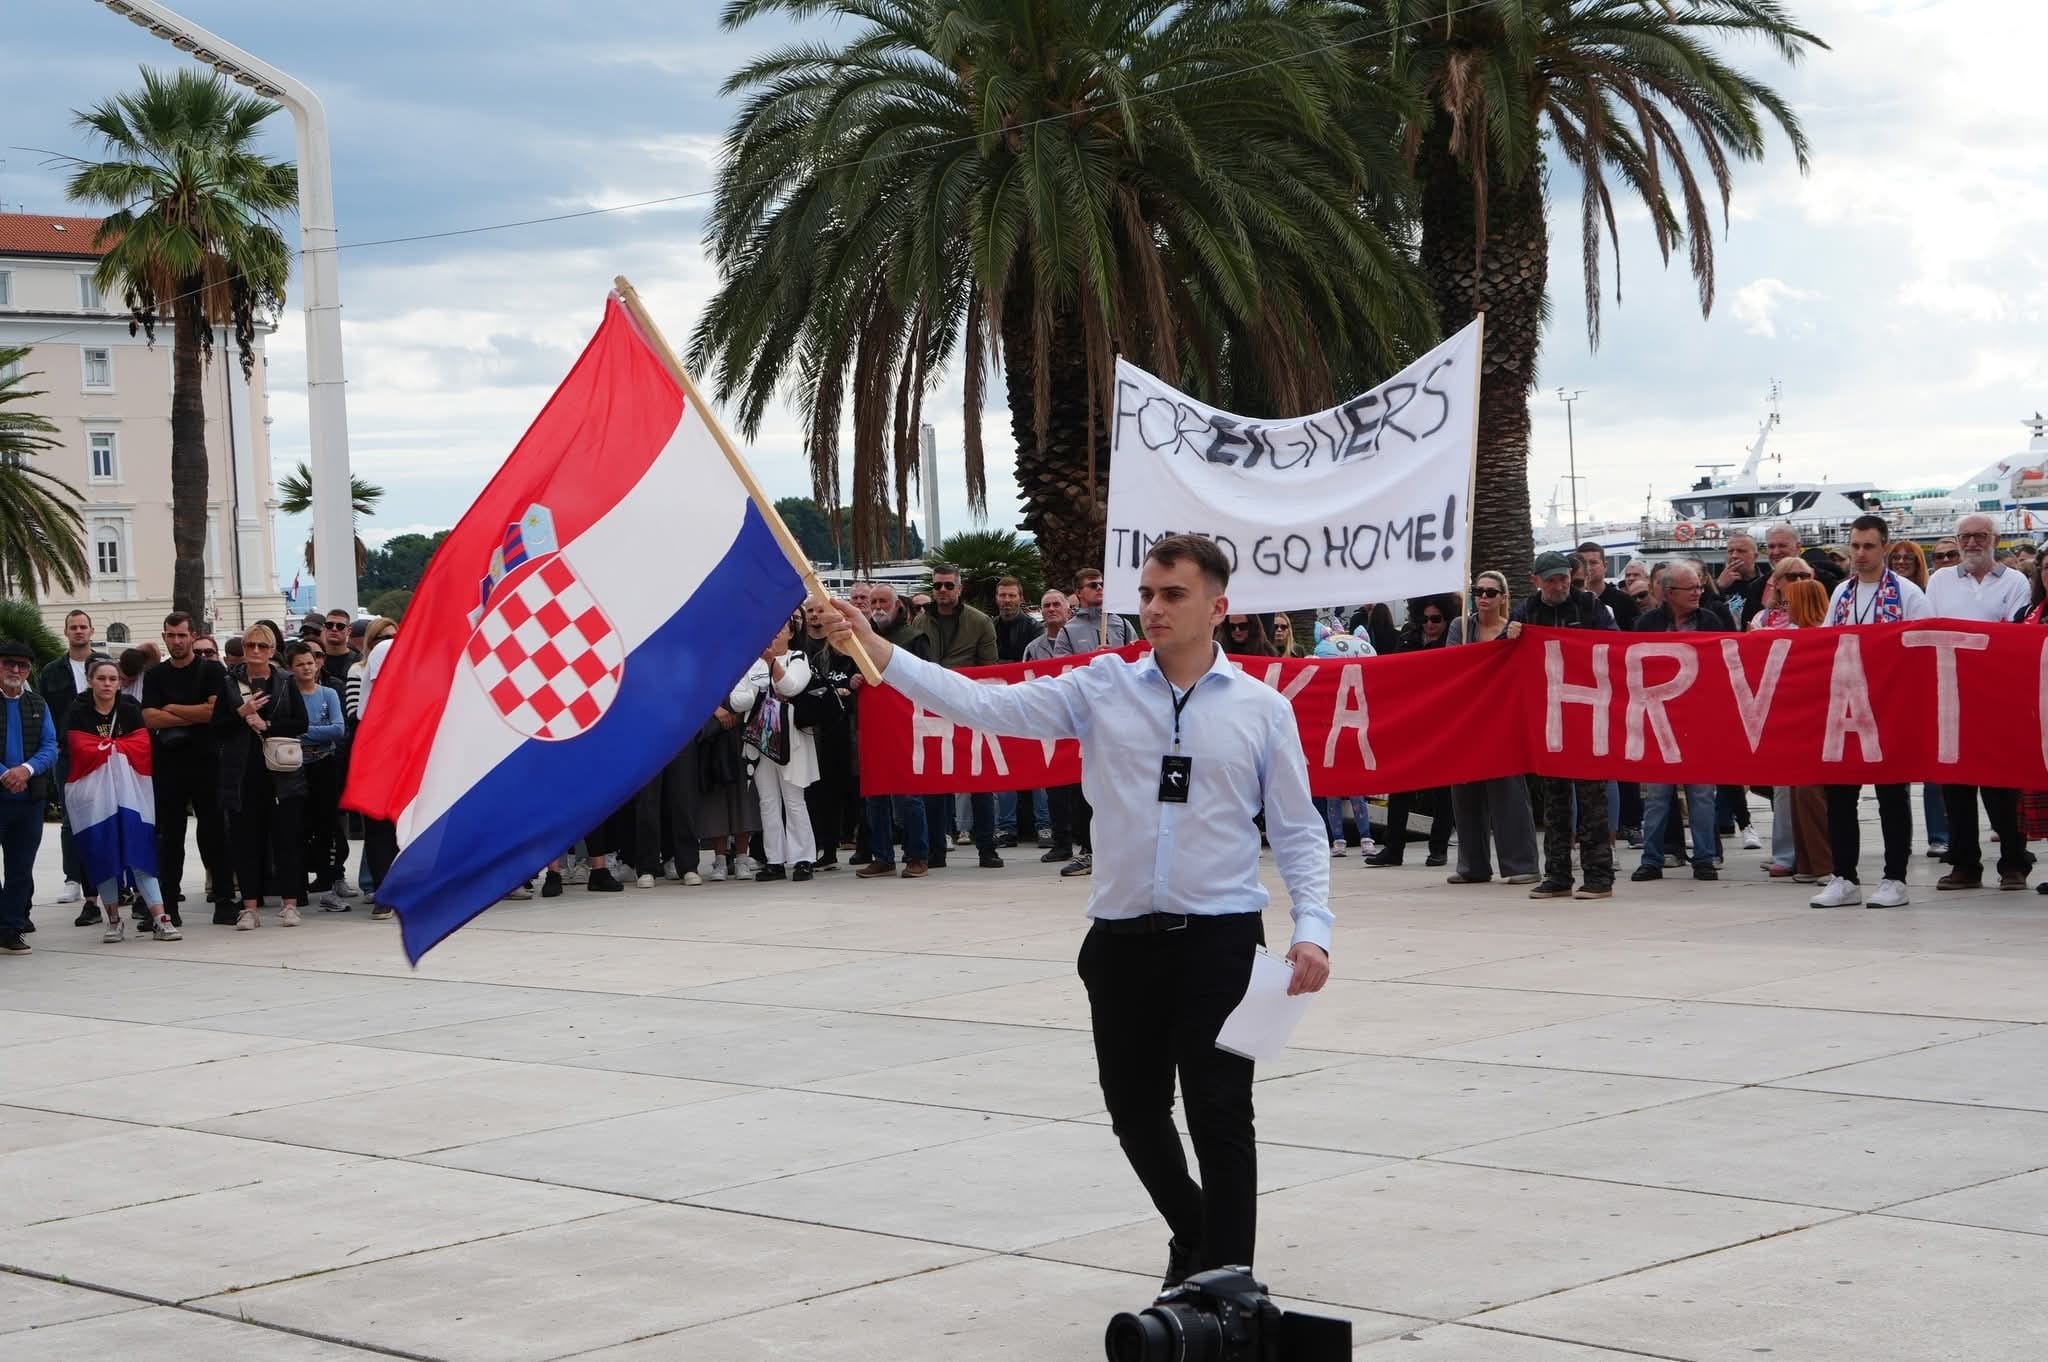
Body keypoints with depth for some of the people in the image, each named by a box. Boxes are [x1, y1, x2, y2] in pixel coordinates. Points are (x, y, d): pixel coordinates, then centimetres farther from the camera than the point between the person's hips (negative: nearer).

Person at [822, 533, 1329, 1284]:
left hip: (1220, 940, -3)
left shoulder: (1262, 708, 0)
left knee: (1220, 1115, -5)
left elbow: (1298, 832, 3)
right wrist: (879, 652, -15)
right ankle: (1193, 1235, 39)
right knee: (1135, 1113, 13)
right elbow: (989, 705, -6)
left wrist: (1312, 927, -11)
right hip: (1123, 938, 3)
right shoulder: (1102, 688, 3)